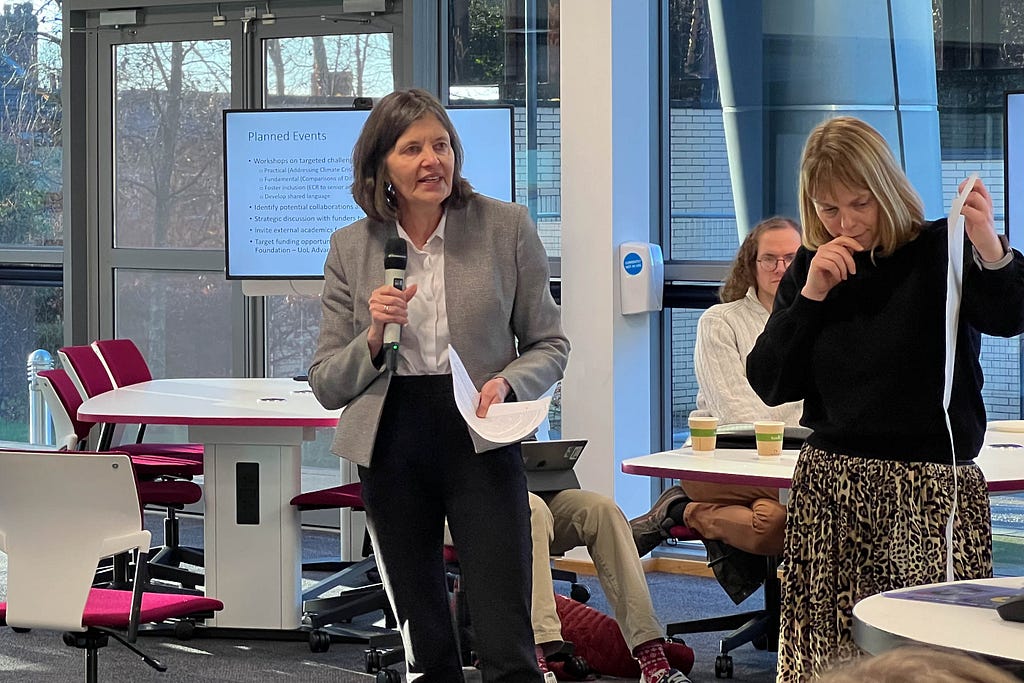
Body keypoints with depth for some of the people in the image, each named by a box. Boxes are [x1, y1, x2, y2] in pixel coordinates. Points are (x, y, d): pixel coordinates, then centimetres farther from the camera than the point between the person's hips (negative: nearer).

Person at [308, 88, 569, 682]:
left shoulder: (506, 226, -1)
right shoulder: (352, 247, 4)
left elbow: (550, 345, 5)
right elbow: (327, 385, 6)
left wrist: (508, 382, -15)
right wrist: (374, 337, -13)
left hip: (480, 441, -2)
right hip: (392, 447, 2)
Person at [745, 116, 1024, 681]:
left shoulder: (940, 252, -3)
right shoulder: (811, 270, 10)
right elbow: (770, 386, 6)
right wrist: (809, 296, -5)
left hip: (932, 489, -4)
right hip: (830, 488, 4)